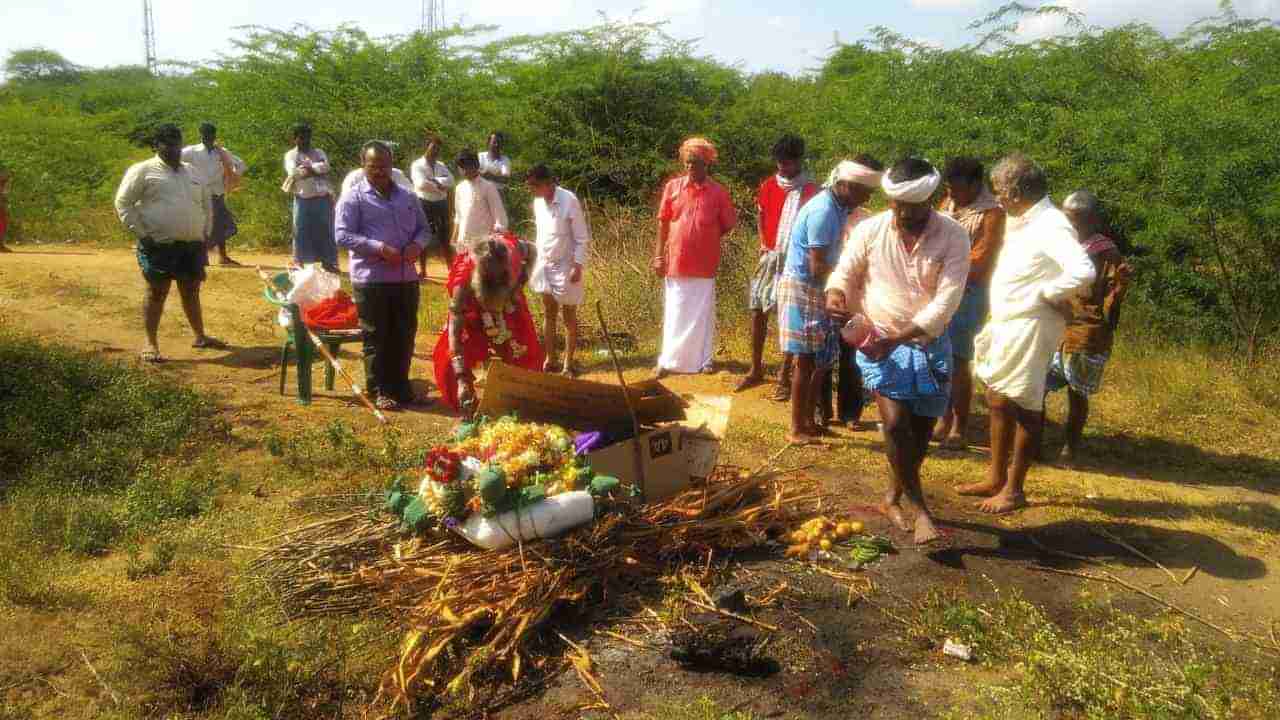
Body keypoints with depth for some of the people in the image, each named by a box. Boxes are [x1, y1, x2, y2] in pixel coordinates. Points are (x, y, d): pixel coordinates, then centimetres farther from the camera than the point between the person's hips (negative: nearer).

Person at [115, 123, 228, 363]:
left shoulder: (192, 173, 15)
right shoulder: (143, 171, -3)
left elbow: (207, 205, 24)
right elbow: (123, 203, -6)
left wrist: (205, 234, 14)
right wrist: (142, 234, -12)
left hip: (193, 245, 5)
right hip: (159, 246, -5)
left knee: (191, 291, 15)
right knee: (157, 293, 0)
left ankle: (200, 337, 27)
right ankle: (151, 344, 9)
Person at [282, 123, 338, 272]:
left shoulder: (319, 152, 13)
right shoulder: (291, 155, 6)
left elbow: (325, 166, -7)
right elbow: (293, 172, -13)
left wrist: (306, 167, -12)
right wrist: (316, 171, -13)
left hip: (323, 199, 2)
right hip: (303, 201, -2)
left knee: (325, 231, 4)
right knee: (302, 232, 1)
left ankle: (328, 262, 12)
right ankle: (301, 264, 11)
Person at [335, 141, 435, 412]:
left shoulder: (407, 197, 14)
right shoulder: (353, 198, -3)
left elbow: (424, 229, 18)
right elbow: (343, 235, -11)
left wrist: (417, 244, -5)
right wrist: (380, 248, -20)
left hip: (406, 278, 5)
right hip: (371, 280, -5)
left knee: (404, 336, 11)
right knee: (376, 338, 2)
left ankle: (401, 388, 23)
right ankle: (379, 391, 12)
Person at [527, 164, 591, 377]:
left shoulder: (569, 201, -17)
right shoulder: (538, 202, 3)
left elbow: (582, 237, -14)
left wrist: (578, 266, -18)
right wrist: (537, 260, 12)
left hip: (566, 265, -6)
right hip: (545, 264, 6)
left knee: (569, 317, 5)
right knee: (548, 314, 11)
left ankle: (568, 363, 13)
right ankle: (551, 360, 21)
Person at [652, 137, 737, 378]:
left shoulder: (718, 192, -3)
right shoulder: (672, 187, 2)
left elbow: (729, 224, 6)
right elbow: (663, 223, 5)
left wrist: (707, 240, 3)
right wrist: (659, 255, 2)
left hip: (704, 265, -1)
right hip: (676, 263, 1)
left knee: (702, 314, 8)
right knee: (674, 314, 8)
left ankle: (703, 360, 19)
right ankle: (669, 360, 18)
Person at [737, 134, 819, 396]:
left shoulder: (811, 190, -9)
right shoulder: (768, 185, 7)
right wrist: (762, 243, 8)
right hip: (769, 257, 5)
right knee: (757, 311, 6)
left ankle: (784, 377, 9)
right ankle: (756, 370, 20)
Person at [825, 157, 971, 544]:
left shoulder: (953, 237, -12)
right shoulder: (869, 229, -8)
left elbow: (945, 302, -17)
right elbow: (845, 272, 2)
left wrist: (897, 339, -26)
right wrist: (836, 294, -23)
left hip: (929, 343, 1)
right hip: (877, 340, -1)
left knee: (921, 429, 7)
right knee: (896, 422, -14)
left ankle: (893, 497, 28)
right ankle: (921, 507, 0)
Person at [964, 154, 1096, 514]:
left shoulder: (1051, 226, -20)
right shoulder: (1019, 222, 9)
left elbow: (1083, 272, -34)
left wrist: (1045, 292, -20)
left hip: (1030, 329, -10)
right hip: (1004, 325, 10)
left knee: (1023, 408, 2)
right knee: (998, 402, 16)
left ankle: (1014, 489, 14)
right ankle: (995, 478, 29)